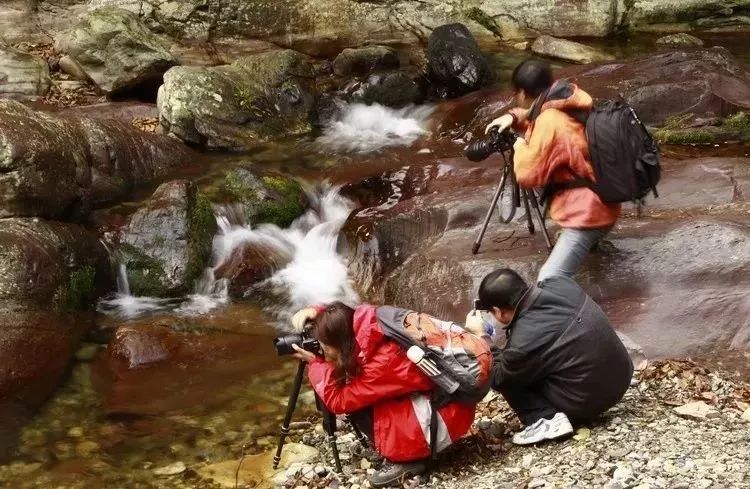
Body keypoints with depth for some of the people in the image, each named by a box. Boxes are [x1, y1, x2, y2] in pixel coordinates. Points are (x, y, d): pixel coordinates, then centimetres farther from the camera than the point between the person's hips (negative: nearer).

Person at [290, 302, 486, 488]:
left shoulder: (383, 362, -29)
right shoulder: (369, 326, -9)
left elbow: (338, 401, -22)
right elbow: (343, 317, 14)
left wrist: (315, 362, -13)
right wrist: (314, 312, -3)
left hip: (446, 413, -9)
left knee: (357, 406, -14)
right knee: (359, 398, 5)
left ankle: (406, 459, -1)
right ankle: (406, 453, 12)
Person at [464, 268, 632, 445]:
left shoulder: (523, 342, -25)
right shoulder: (560, 283, -7)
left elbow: (496, 379, -6)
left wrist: (480, 338, 0)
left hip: (589, 401, -7)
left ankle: (546, 419, -8)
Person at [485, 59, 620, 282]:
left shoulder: (551, 122, -23)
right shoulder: (568, 105, 5)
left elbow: (529, 174, -17)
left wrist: (520, 147, 1)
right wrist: (514, 117, 10)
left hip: (586, 213, -10)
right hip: (596, 205, 10)